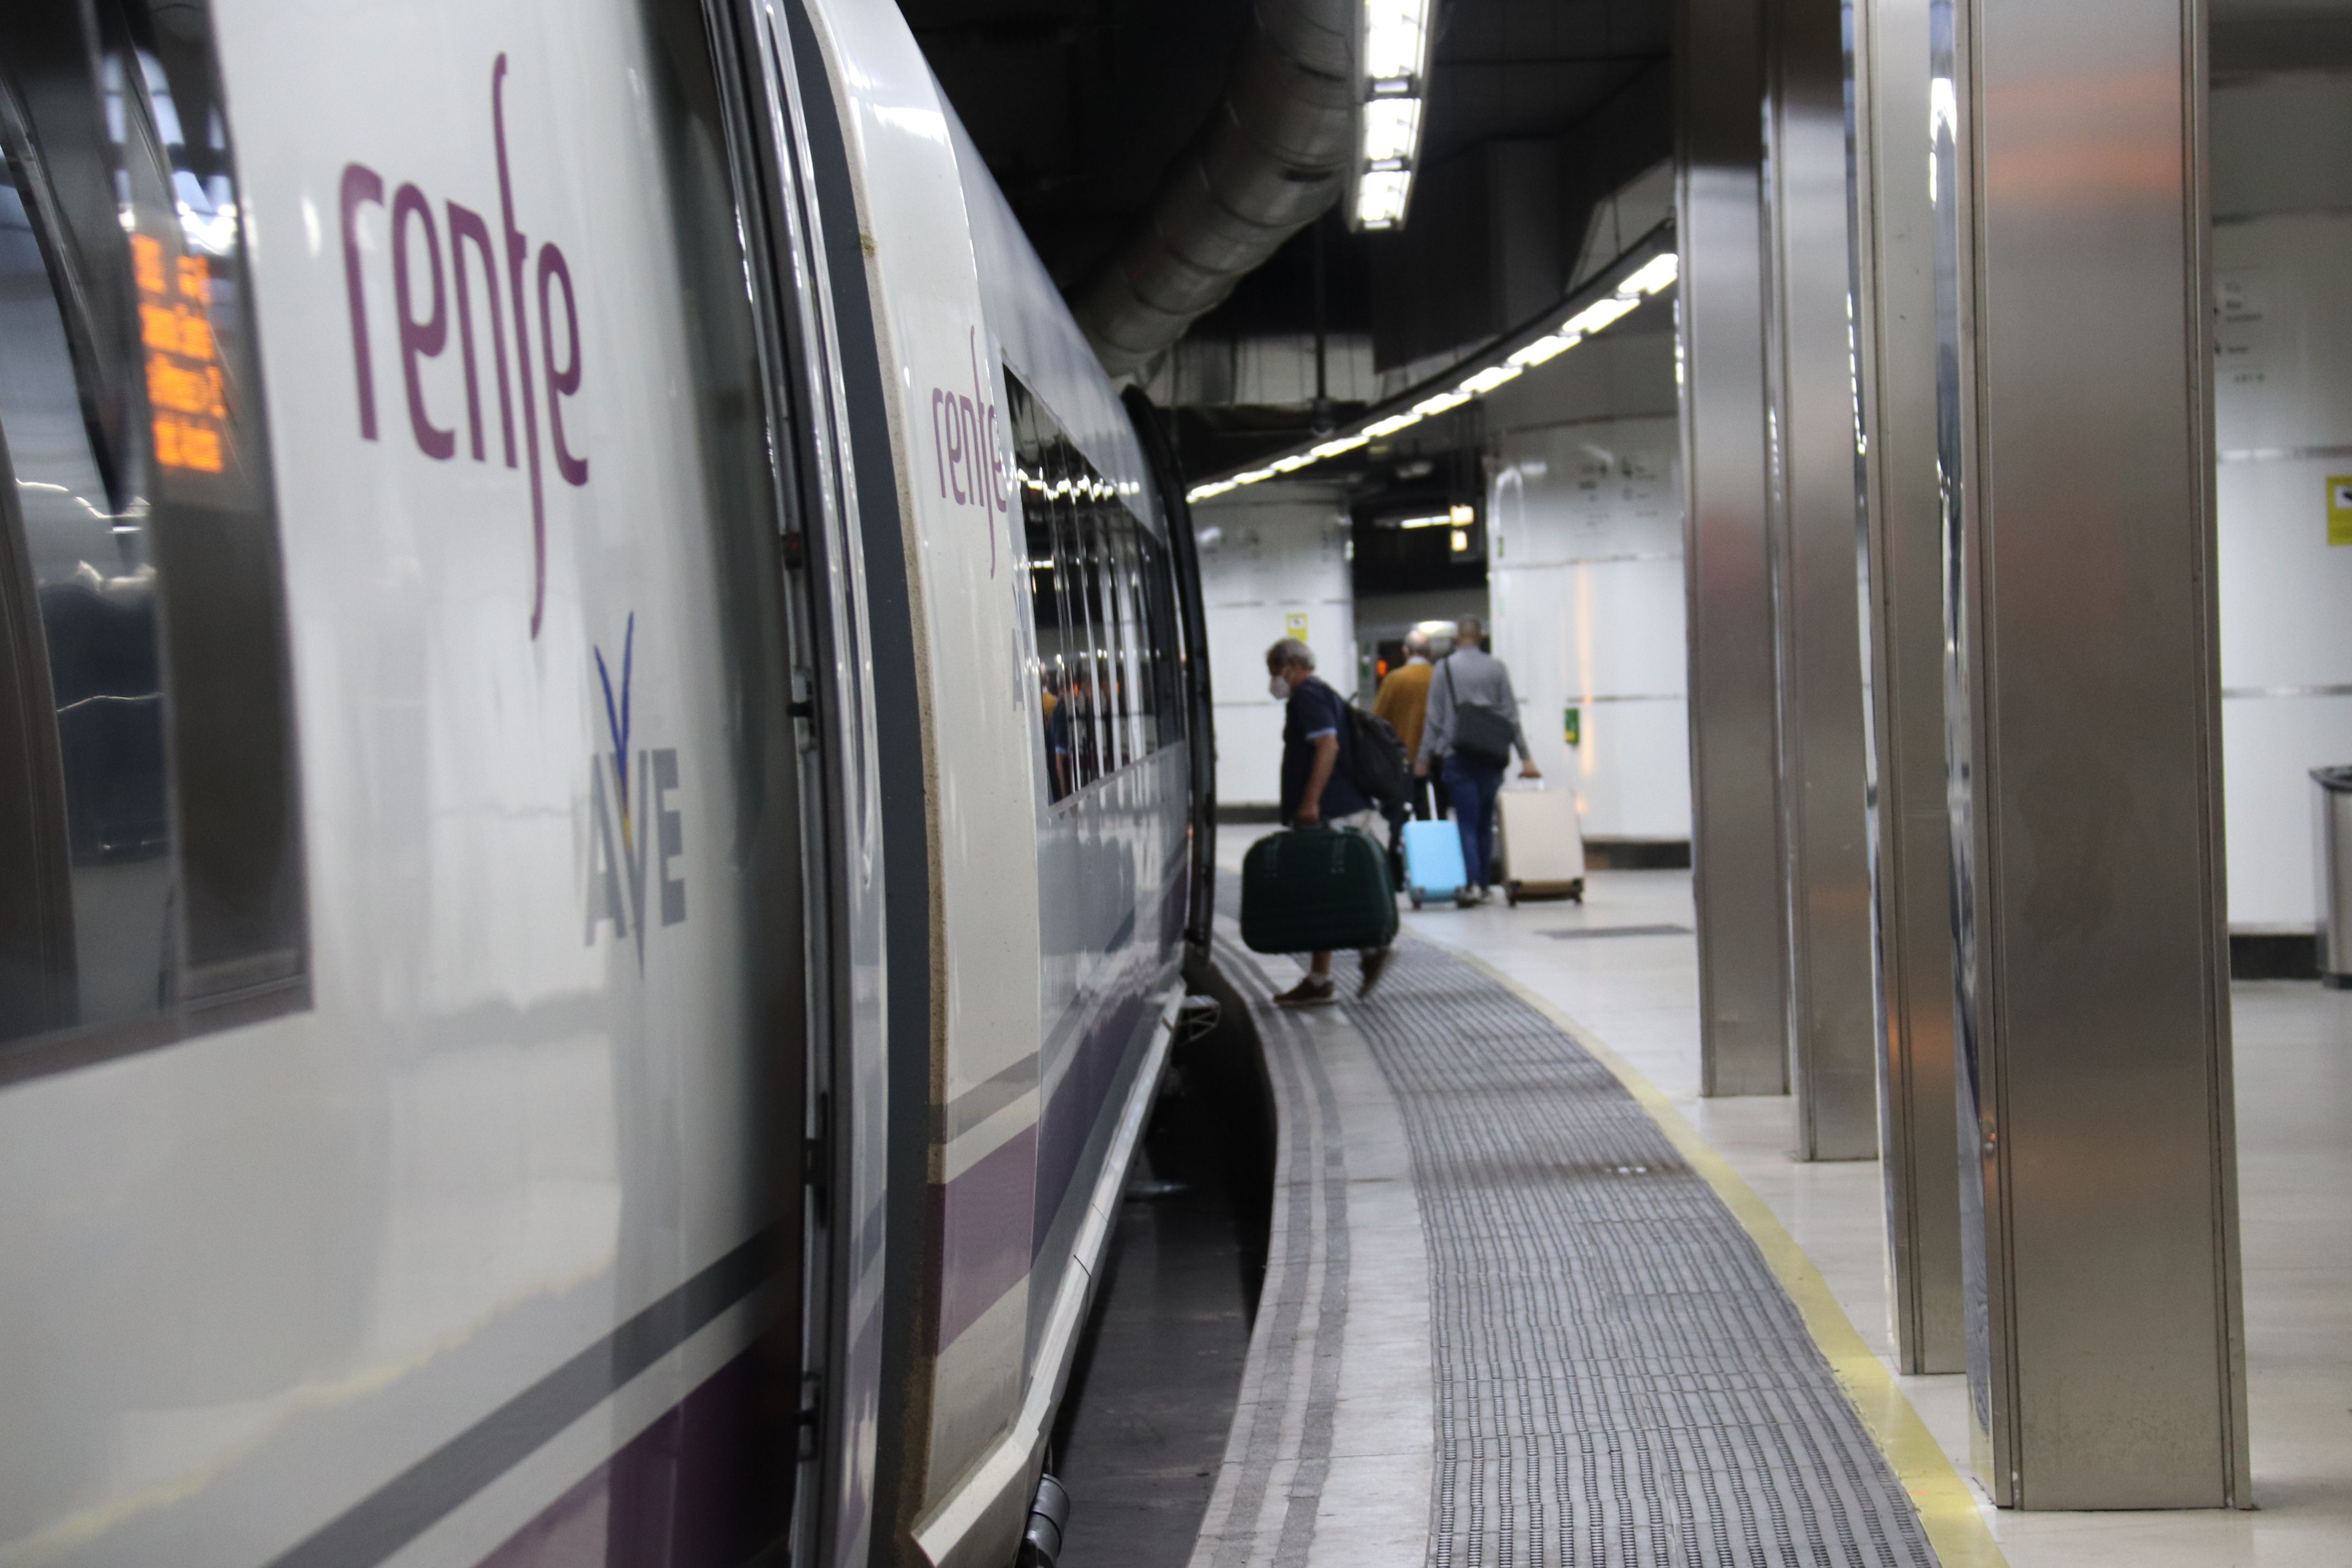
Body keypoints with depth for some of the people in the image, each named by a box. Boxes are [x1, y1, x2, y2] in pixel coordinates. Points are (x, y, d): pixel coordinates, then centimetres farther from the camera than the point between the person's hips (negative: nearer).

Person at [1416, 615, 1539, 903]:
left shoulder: (1444, 669, -1)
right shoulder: (1496, 668, 3)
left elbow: (1434, 717, 0)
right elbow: (1511, 714, 3)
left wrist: (1424, 757, 6)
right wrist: (1525, 757, 5)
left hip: (1457, 756, -2)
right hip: (1491, 756, 2)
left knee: (1467, 822, -3)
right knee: (1485, 822, 13)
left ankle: (1473, 883, -19)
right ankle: (1485, 883, 16)